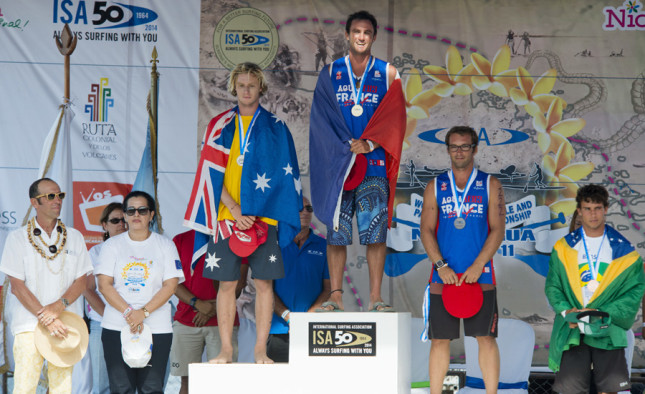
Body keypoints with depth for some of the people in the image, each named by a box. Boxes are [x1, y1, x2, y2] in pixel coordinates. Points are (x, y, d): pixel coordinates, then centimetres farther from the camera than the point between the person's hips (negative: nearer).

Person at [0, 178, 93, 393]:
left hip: (65, 324, 2)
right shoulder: (17, 238, 3)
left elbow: (81, 281, 8)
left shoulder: (74, 237, 12)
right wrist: (46, 318, -13)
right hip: (29, 325, -2)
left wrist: (59, 306, -12)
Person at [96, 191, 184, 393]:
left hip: (156, 328, -1)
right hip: (116, 328, 1)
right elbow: (104, 285, 0)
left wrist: (143, 312, -13)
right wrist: (128, 312, -13)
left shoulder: (165, 245, 7)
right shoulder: (112, 245, 9)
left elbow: (170, 285, -1)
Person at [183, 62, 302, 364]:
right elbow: (213, 173, 3)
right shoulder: (220, 126, 10)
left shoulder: (275, 128, 8)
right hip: (226, 215, 1)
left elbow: (283, 175, 4)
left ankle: (260, 349, 3)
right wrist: (234, 208, -10)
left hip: (263, 216, -1)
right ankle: (226, 349, 6)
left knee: (264, 282, -2)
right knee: (227, 283, 0)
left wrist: (255, 208, -7)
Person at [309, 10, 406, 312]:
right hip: (336, 163, 1)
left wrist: (370, 144, -13)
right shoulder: (330, 73, 11)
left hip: (374, 164, -1)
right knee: (336, 231, -2)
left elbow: (395, 119, 3)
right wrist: (344, 151, -9)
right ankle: (335, 296, 1)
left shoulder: (387, 74, 9)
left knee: (375, 231, -7)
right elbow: (322, 119, 5)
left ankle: (375, 297, -4)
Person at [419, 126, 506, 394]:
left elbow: (497, 230, 0)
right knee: (440, 339, 2)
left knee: (486, 338, -3)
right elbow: (426, 230, 5)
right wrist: (441, 266, -9)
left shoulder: (490, 185, 6)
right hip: (444, 276, 1)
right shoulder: (435, 187, 10)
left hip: (480, 275, -1)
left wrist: (477, 267, -10)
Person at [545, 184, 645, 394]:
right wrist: (565, 310, -9)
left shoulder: (623, 249, 5)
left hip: (608, 327, 0)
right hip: (572, 328, 0)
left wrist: (603, 313, -10)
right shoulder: (564, 248, 7)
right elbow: (552, 286, 10)